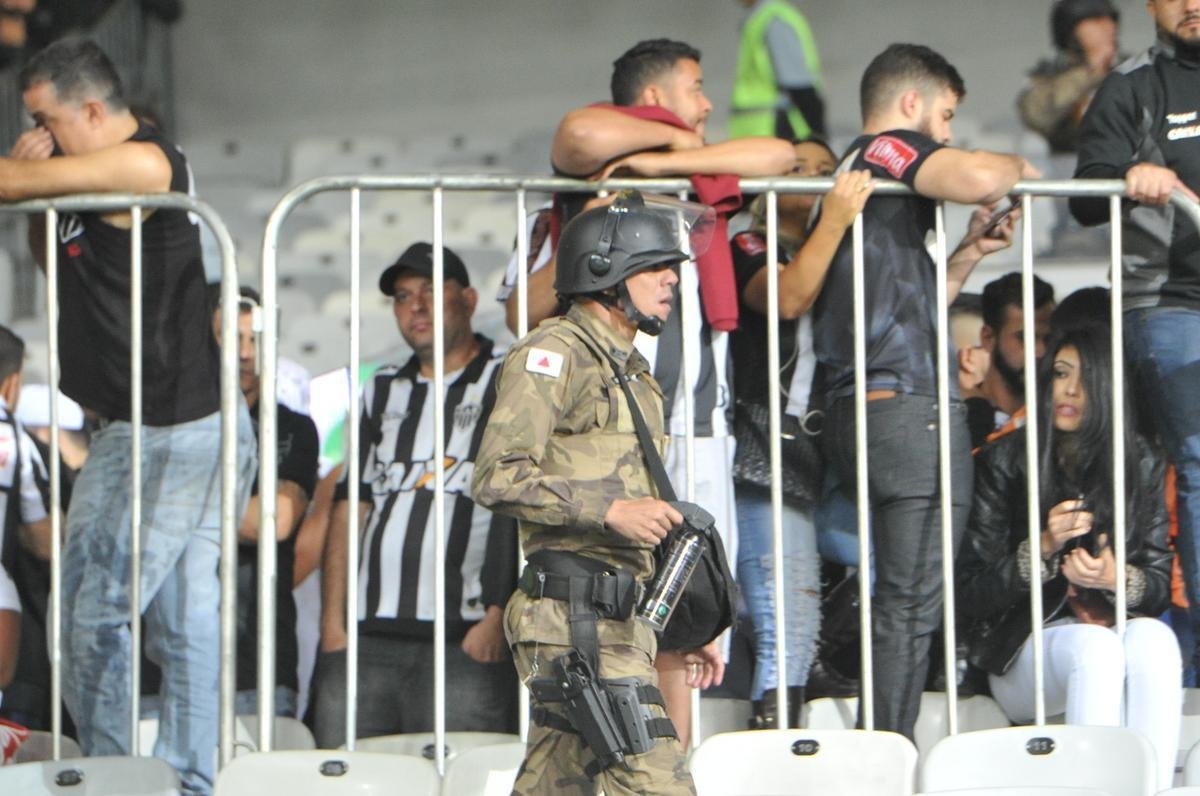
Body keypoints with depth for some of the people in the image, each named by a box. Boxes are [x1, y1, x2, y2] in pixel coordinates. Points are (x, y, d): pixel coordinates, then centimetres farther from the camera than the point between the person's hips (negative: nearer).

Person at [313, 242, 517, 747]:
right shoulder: (382, 393, 25)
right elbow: (349, 510, 20)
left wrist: (499, 617, -12)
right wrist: (332, 624, 8)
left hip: (464, 639, -5)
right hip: (367, 640, 5)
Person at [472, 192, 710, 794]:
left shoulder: (633, 374, 25)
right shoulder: (554, 354, -4)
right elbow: (498, 478, -16)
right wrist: (609, 509, -22)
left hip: (621, 618, 9)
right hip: (574, 615, -9)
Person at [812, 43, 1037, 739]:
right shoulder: (889, 148, -4)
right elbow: (978, 178, -25)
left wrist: (967, 255, 21)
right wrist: (1015, 167, -3)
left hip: (861, 411, 10)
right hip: (908, 405, -10)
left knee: (901, 600, 11)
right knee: (911, 605, -10)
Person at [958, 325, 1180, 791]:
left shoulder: (1141, 465, 10)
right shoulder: (1003, 462, 2)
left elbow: (1160, 584, 7)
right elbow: (970, 593, -2)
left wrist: (1115, 579, -16)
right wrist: (1043, 548, -17)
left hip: (1118, 628, 2)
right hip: (1024, 644, -2)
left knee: (1153, 638, -33)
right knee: (1094, 645, -36)